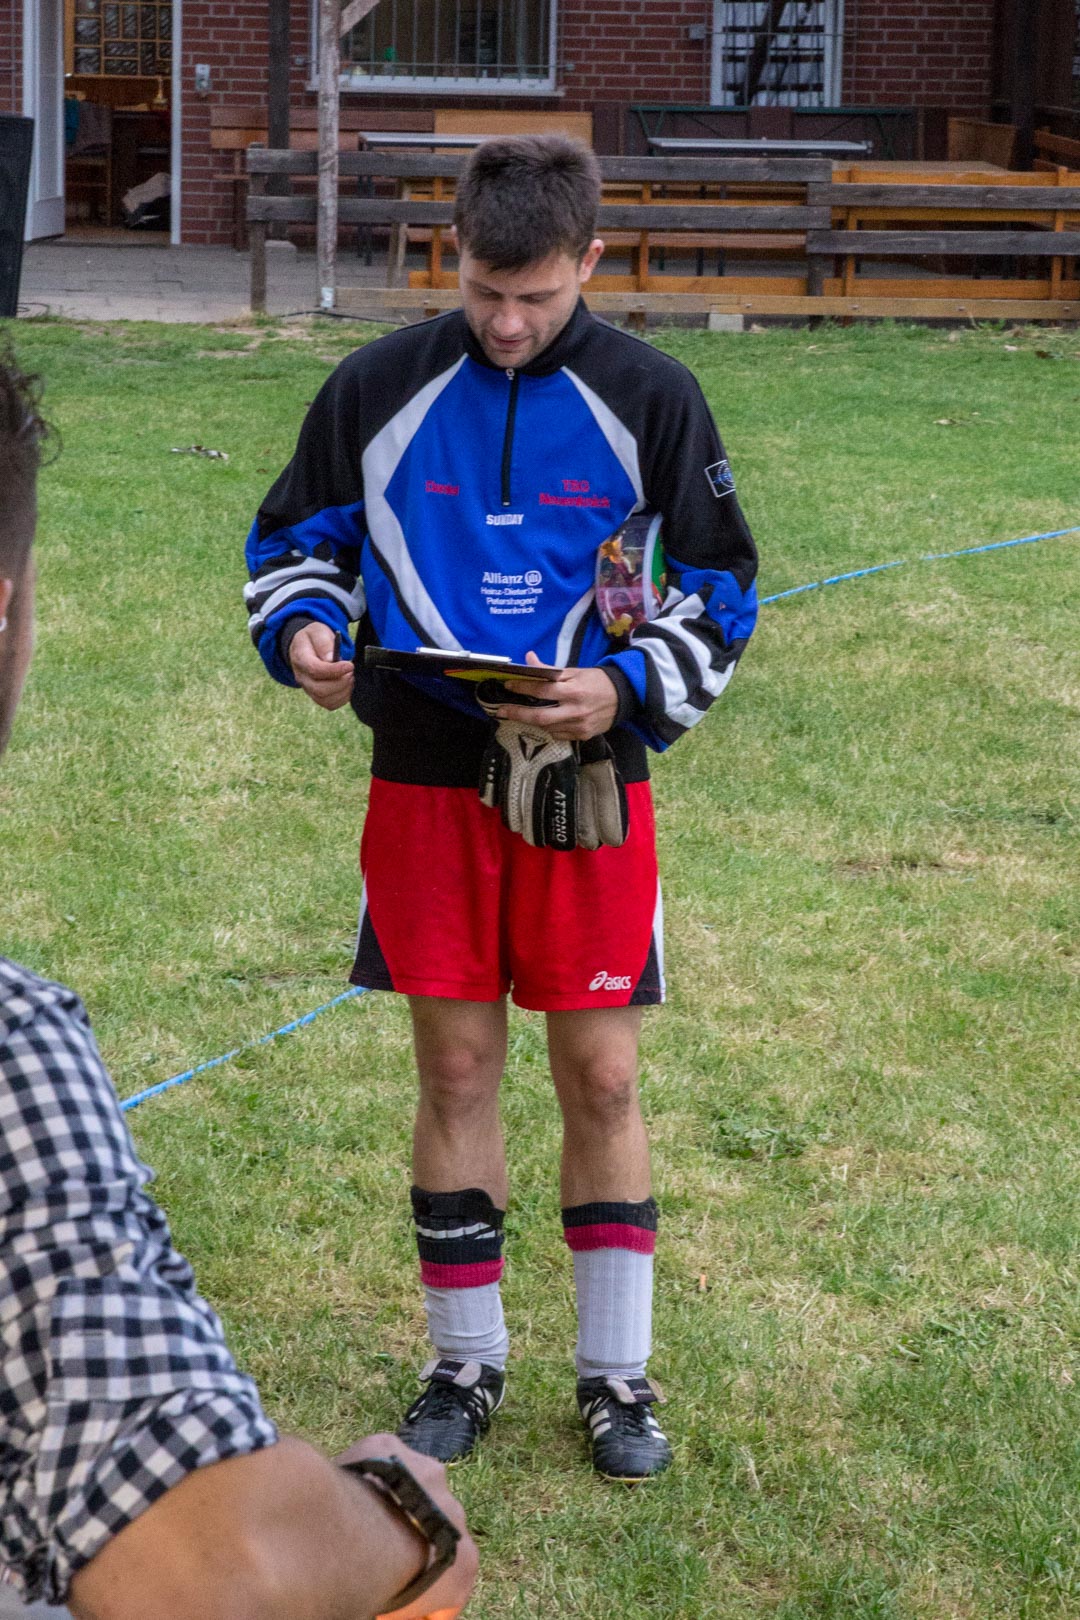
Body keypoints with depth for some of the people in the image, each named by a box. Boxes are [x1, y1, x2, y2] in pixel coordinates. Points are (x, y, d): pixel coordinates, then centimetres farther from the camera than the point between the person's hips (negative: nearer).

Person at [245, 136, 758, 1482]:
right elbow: (294, 537, 11)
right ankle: (465, 1362, 19)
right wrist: (303, 630, -11)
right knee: (456, 1069, 6)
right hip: (428, 778, 1)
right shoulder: (379, 389, -1)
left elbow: (721, 586, 3)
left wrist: (625, 686, -14)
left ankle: (615, 1373, 15)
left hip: (588, 785, -1)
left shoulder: (649, 400, -3)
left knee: (602, 1076, 3)